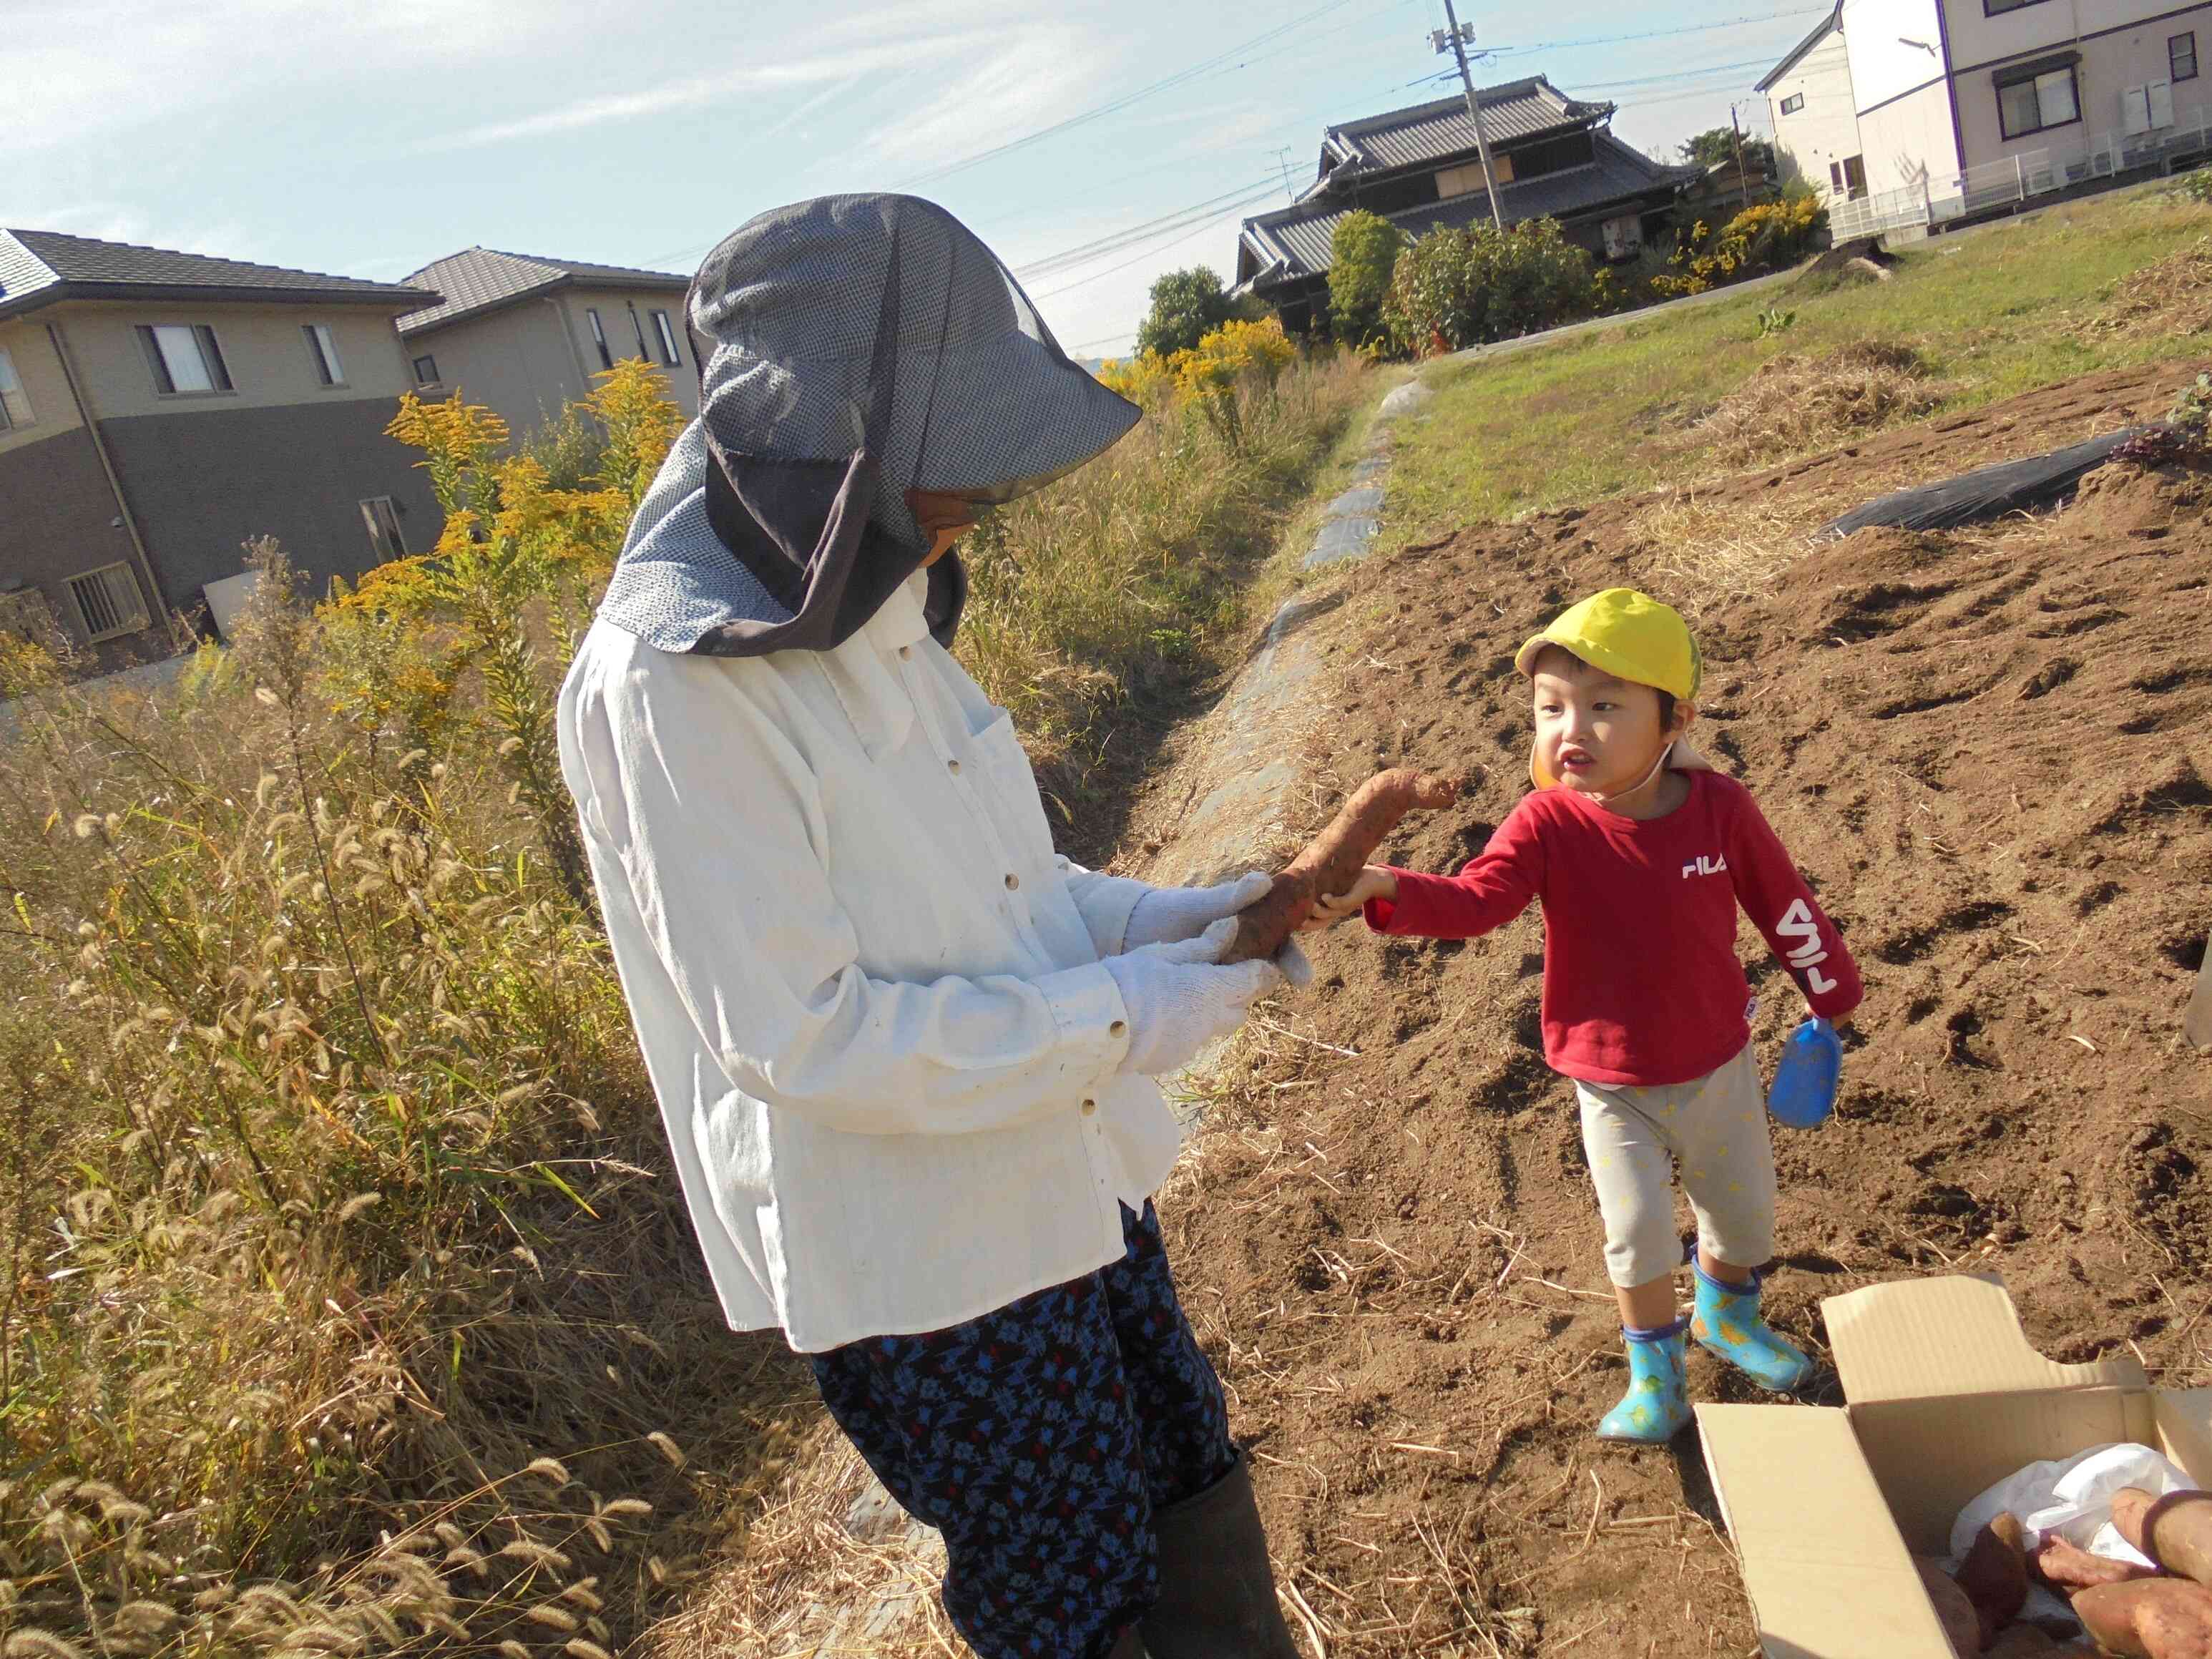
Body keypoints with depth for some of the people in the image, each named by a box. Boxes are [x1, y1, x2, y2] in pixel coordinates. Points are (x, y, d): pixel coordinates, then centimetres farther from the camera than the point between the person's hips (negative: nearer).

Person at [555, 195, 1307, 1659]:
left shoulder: (870, 604, 2)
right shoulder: (669, 680, -24)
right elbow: (798, 1035, -25)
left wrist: (1156, 919, -4)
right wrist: (1120, 1022, -20)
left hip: (1068, 1180, 8)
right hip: (913, 1267, -7)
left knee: (1203, 1537, 24)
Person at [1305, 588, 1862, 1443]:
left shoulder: (1719, 806, -17)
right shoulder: (1548, 822, -21)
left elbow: (1784, 904, -3)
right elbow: (1476, 899, -37)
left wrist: (1833, 996, 10)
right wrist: (1384, 891, -56)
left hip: (1718, 1063, 2)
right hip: (1614, 1084, -2)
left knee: (1746, 1215, 20)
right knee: (1638, 1236, 4)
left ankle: (1727, 1315, 53)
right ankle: (1654, 1369, 32)